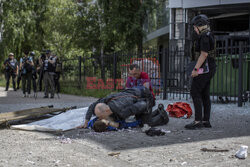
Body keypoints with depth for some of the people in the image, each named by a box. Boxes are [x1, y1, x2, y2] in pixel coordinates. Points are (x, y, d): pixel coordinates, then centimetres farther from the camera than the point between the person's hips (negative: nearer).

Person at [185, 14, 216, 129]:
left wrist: (196, 69, -20)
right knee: (205, 94, 12)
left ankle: (198, 121, -11)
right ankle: (206, 121, 14)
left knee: (195, 93, -9)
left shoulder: (204, 36, -14)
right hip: (210, 68, 10)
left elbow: (204, 54, -20)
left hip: (204, 68, -10)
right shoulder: (208, 35, 18)